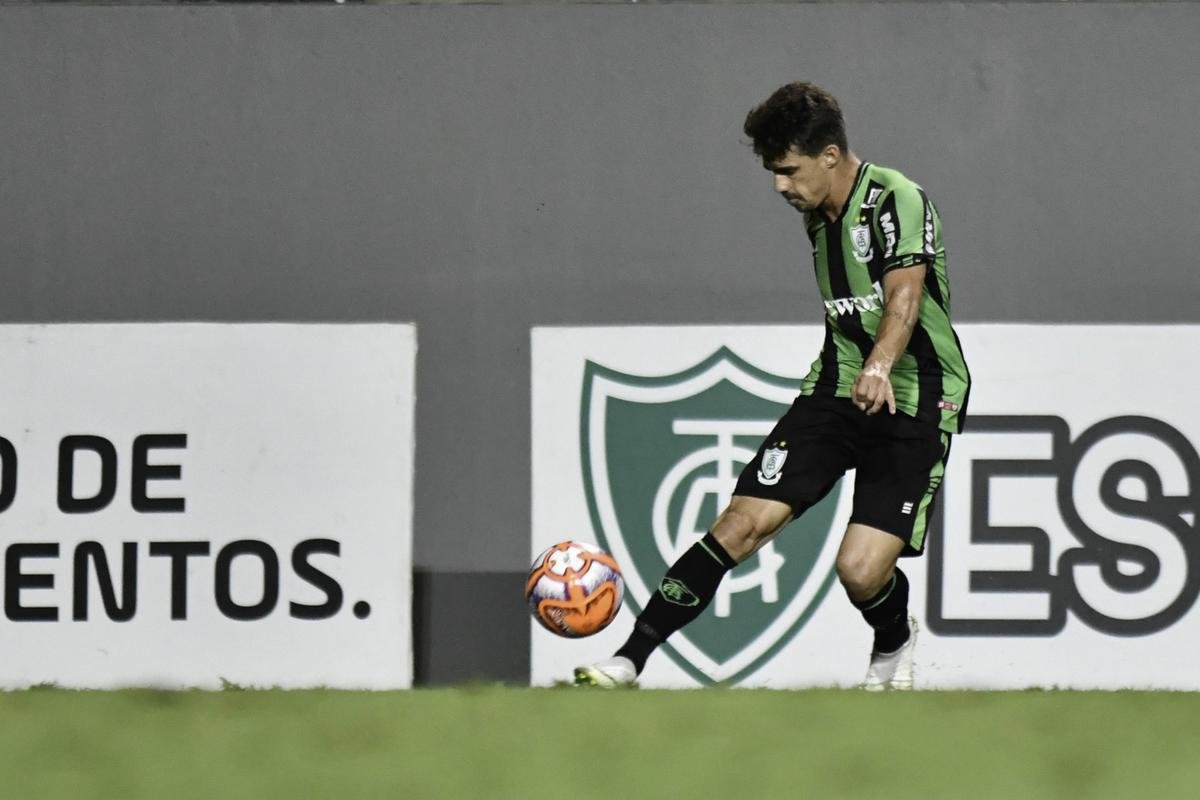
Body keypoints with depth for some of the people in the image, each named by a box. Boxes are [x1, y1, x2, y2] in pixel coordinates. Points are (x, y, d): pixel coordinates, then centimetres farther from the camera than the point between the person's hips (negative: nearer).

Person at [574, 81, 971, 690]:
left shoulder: (896, 200, -16)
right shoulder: (817, 216, 10)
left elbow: (904, 296, -32)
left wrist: (879, 366, -49)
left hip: (911, 403, -7)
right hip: (837, 385, 7)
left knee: (861, 570, -16)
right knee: (746, 521, -9)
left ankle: (893, 645, 20)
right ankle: (629, 662, -11)